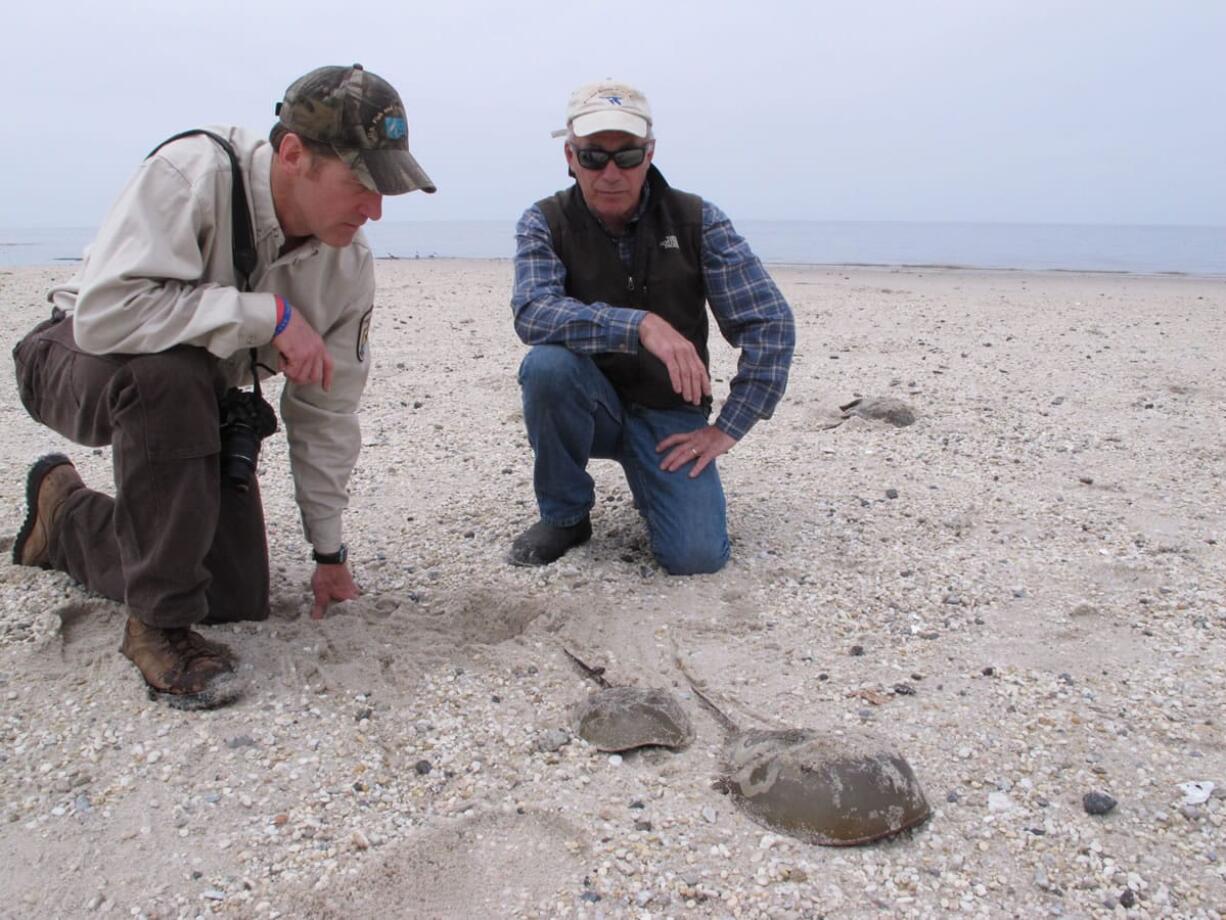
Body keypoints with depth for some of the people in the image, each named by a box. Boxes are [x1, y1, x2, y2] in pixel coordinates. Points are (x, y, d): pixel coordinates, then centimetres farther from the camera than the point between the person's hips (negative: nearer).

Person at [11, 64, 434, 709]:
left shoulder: (349, 264, -11)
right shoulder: (192, 174, -29)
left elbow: (325, 412, -3)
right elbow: (104, 312, -38)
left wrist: (328, 551, 1)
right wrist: (268, 314, -37)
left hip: (202, 399, 6)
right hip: (76, 361, -5)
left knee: (240, 599, -1)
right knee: (170, 371, -41)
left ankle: (66, 517, 27)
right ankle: (159, 625, -23)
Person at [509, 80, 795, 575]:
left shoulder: (698, 221, -8)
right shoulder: (545, 223, -8)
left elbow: (770, 325, -9)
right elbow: (533, 314, -27)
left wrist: (727, 428, -14)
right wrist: (640, 325, -40)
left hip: (669, 414, 0)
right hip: (588, 407, 1)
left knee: (697, 556, -20)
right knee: (547, 363, -33)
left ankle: (650, 485, 17)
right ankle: (565, 514, -7)